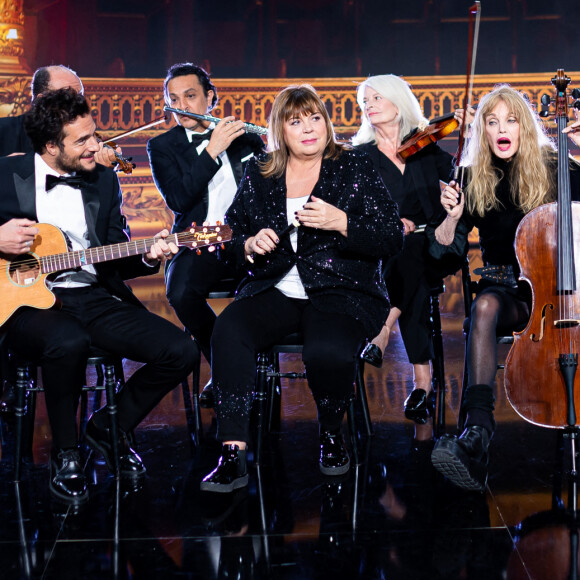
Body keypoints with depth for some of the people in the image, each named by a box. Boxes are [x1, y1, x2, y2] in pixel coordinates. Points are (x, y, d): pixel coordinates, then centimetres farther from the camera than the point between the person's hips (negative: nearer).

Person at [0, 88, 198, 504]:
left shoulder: (104, 180, 12)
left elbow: (115, 260, 13)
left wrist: (147, 257, -8)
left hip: (94, 297, 5)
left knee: (181, 351, -13)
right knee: (68, 341, -40)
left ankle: (111, 426, 12)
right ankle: (65, 455, -14)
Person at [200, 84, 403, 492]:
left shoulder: (354, 168, 4)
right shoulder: (259, 175, 12)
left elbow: (393, 239, -2)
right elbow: (231, 240, 16)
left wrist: (341, 222, -16)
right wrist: (249, 245, -7)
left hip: (341, 293, -3)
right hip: (275, 291, 3)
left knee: (329, 352, -34)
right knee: (229, 330, -28)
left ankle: (331, 433, 0)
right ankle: (233, 456, -26)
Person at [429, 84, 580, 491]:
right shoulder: (475, 181, 9)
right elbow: (445, 248, 6)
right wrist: (452, 215, -14)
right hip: (504, 286, 1)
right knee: (485, 306, -36)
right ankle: (478, 431, -49)